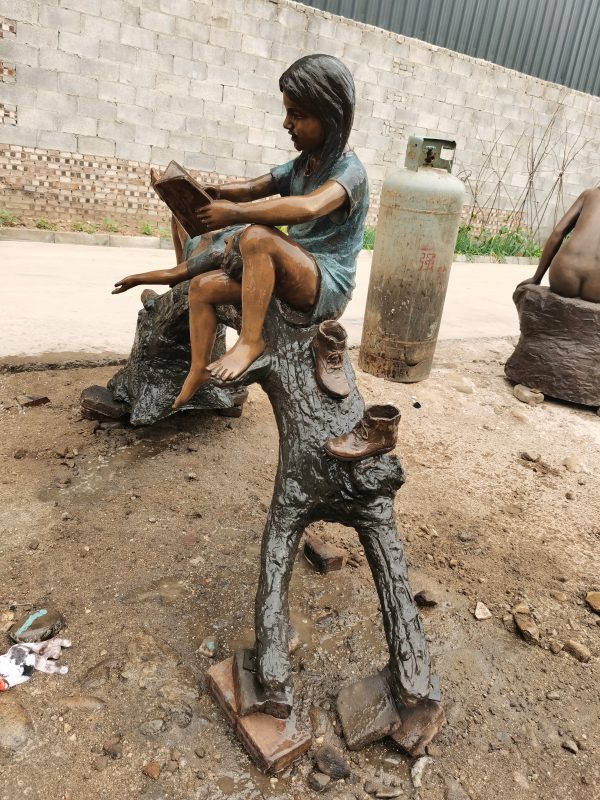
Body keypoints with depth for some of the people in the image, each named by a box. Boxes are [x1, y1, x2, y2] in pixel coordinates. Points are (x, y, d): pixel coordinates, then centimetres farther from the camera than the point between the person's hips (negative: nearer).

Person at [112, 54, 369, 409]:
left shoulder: (349, 171, -14)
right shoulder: (301, 165, 13)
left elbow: (308, 207, -35)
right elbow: (253, 188, 8)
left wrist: (235, 213, -31)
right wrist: (198, 193, -10)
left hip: (327, 286, -8)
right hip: (287, 276, 8)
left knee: (257, 236, -34)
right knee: (203, 286, -6)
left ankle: (250, 341, -25)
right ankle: (197, 374, 2)